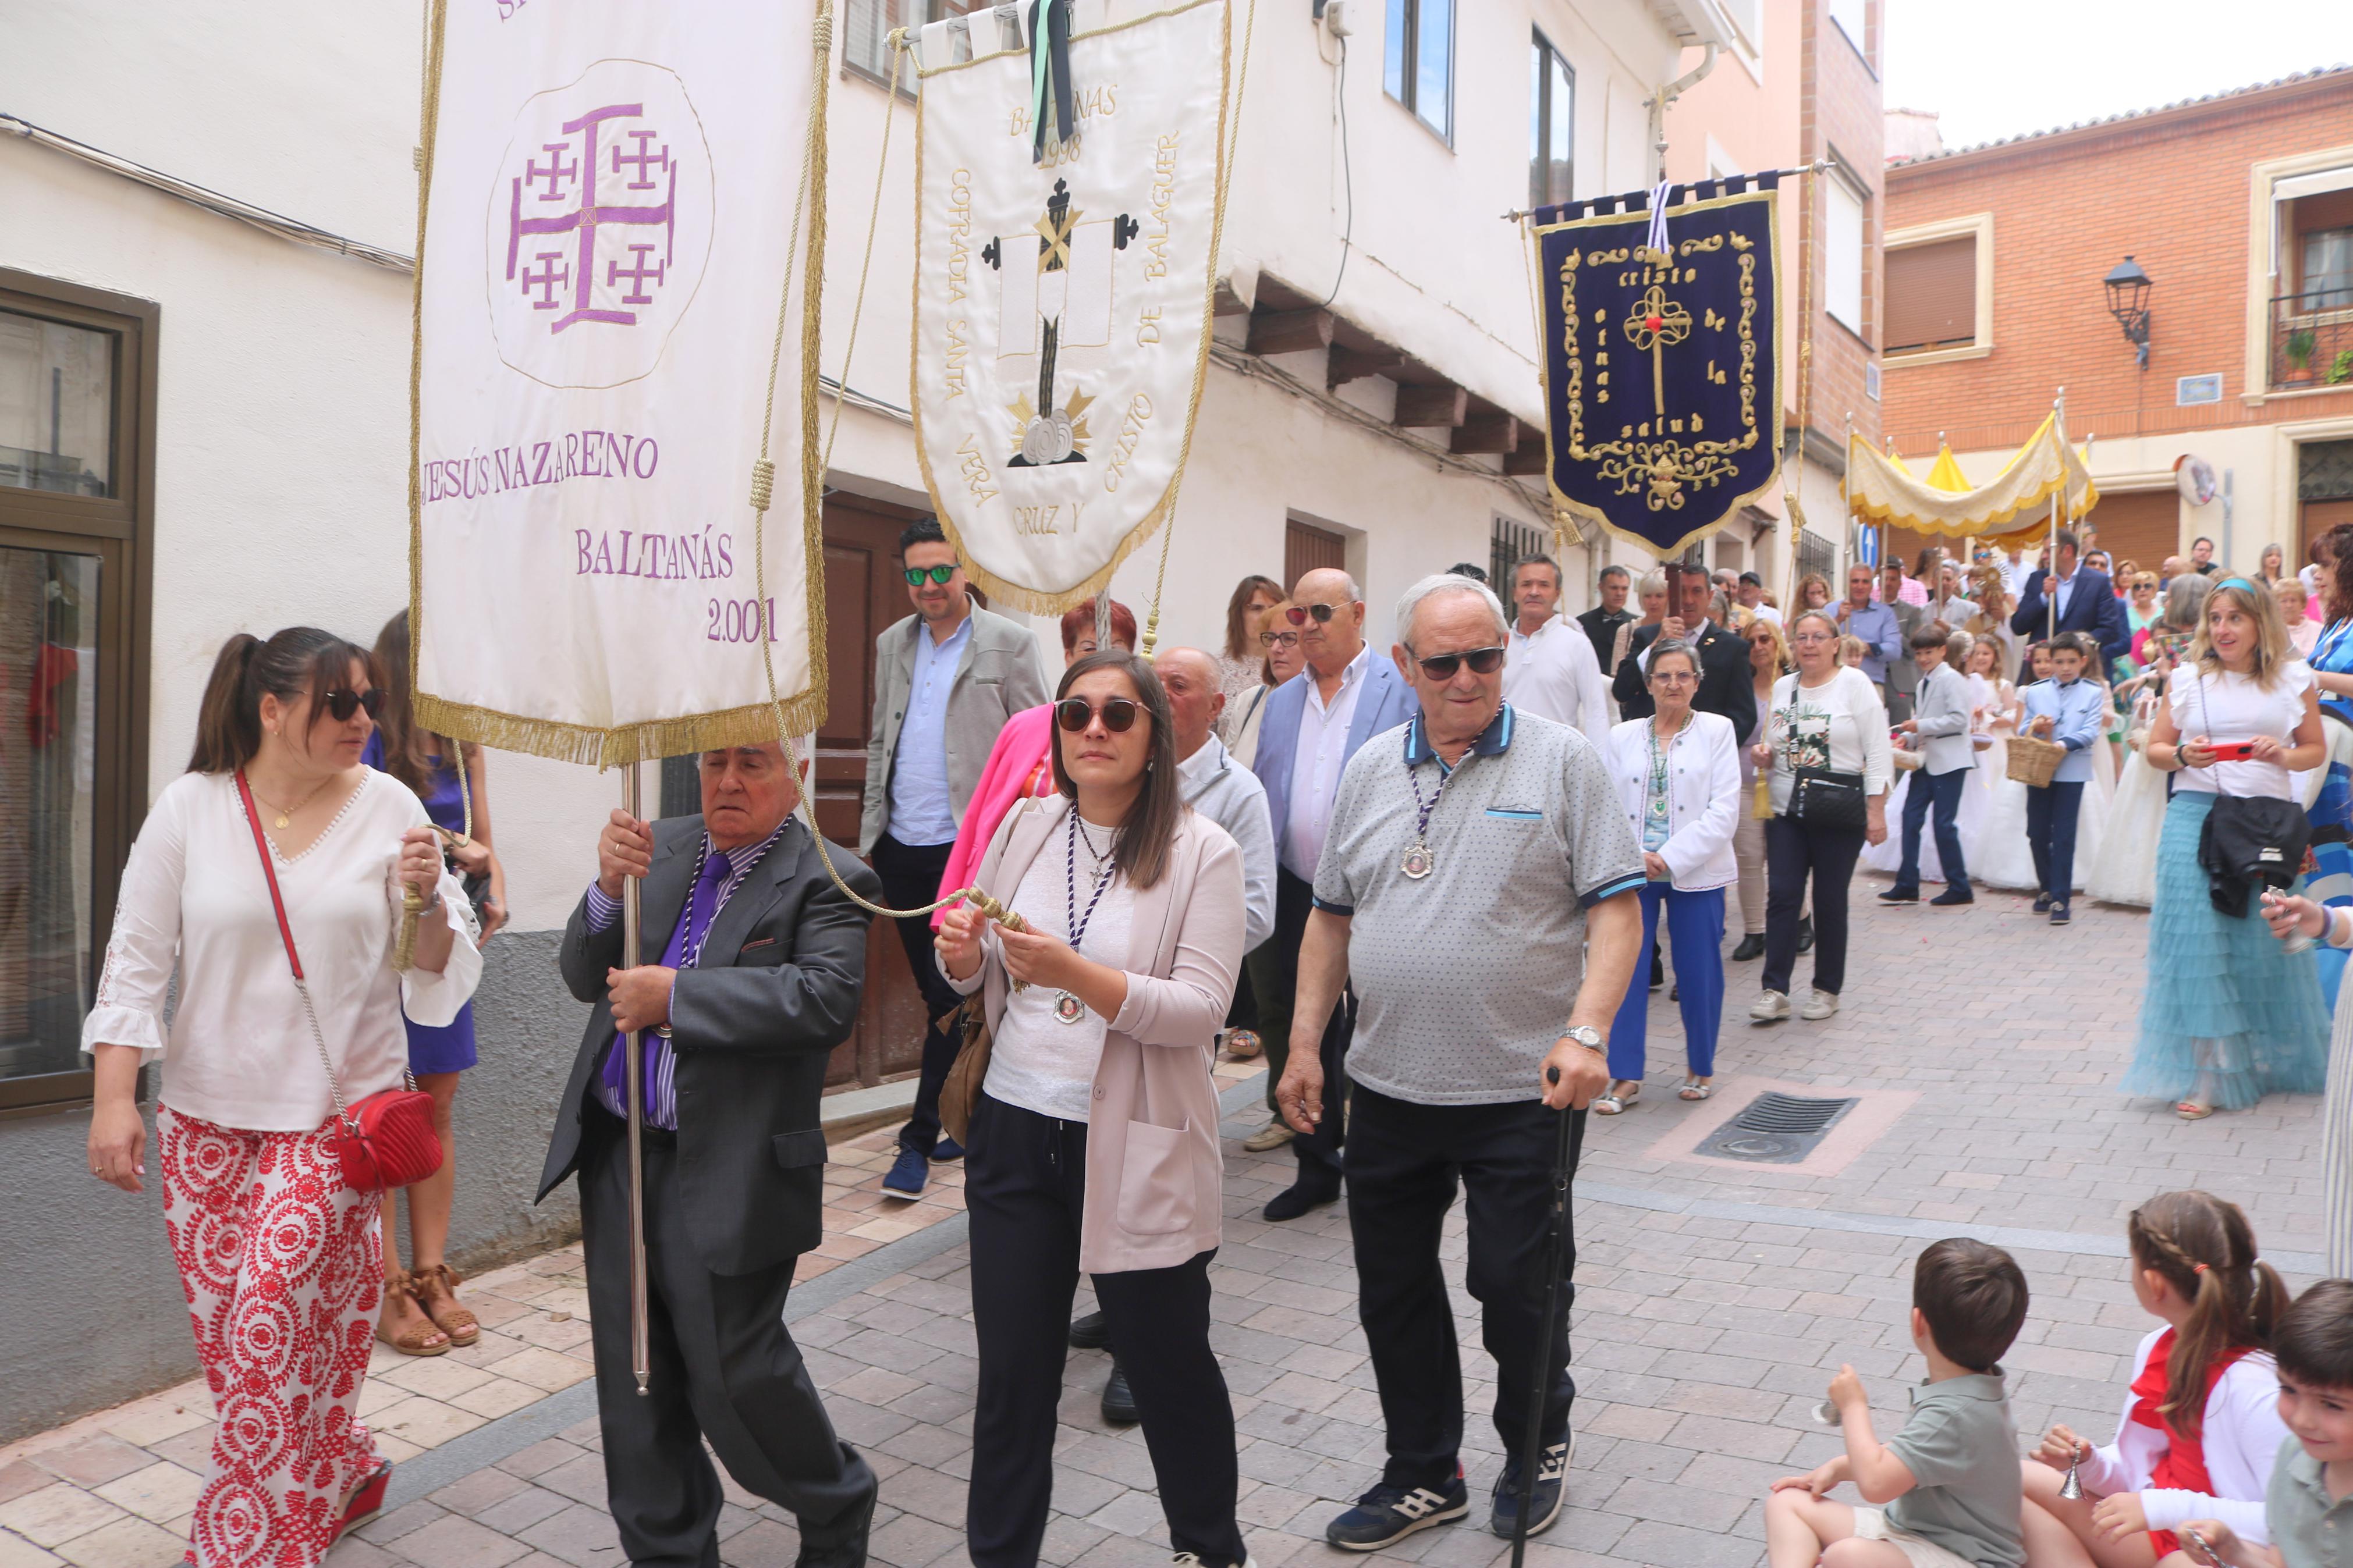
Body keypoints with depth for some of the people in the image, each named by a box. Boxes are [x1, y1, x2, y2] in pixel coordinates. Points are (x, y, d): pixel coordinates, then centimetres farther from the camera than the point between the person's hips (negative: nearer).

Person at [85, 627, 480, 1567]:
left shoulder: (388, 809, -6)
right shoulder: (190, 807, -4)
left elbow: (440, 973, -4)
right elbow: (137, 961, -1)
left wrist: (427, 902, -24)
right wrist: (113, 1099, -6)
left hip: (337, 1112, -2)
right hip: (208, 1117, 2)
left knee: (272, 1325, -5)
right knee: (230, 1335, 11)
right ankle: (343, 1474, 35)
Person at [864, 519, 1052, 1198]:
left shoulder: (1009, 643, -3)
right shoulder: (892, 643, 14)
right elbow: (880, 739, 19)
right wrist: (871, 826, 13)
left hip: (969, 846, -6)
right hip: (901, 847, 6)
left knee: (950, 995, -5)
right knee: (934, 994, 13)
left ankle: (920, 1138, 2)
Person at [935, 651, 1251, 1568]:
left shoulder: (1202, 851, -9)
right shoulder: (1026, 826, 4)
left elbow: (1202, 1008, -17)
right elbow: (982, 978, 16)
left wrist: (1075, 973, -29)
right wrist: (964, 958, -8)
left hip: (1135, 1148, -3)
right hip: (1015, 1131, 4)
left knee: (1168, 1364, 12)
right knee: (1012, 1370, 12)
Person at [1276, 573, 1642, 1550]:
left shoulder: (1562, 761, -6)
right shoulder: (1371, 771, 7)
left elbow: (1617, 911, -9)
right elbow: (1332, 915, 12)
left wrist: (1586, 1033, -21)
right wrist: (1304, 1042, 7)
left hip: (1524, 1091, -4)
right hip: (1387, 1088, 5)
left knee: (1518, 1287, 8)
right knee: (1392, 1291, 13)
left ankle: (1537, 1447, 36)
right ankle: (1424, 1475, 33)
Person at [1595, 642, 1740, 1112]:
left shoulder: (1717, 731, 3)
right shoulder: (1622, 737, 8)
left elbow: (1725, 809, -5)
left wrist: (1670, 857, -13)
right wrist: (1634, 857, -13)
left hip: (1695, 873, -1)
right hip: (1631, 873, 1)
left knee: (1698, 973, 4)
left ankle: (1701, 1067, 24)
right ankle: (1625, 1077, 6)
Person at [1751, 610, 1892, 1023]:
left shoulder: (1855, 683, -2)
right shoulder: (1782, 687, 11)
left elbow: (1877, 753, -4)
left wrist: (1876, 811, -10)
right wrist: (1764, 753, -1)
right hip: (1786, 808, 3)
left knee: (1830, 900, 3)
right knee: (1782, 895, -5)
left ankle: (1827, 990, 16)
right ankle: (1775, 991, -4)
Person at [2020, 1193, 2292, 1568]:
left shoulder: (2252, 1386, -23)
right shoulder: (2158, 1348, 3)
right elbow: (2137, 1470, 11)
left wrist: (2166, 1507, -29)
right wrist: (2086, 1460, -9)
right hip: (2164, 1527, 9)